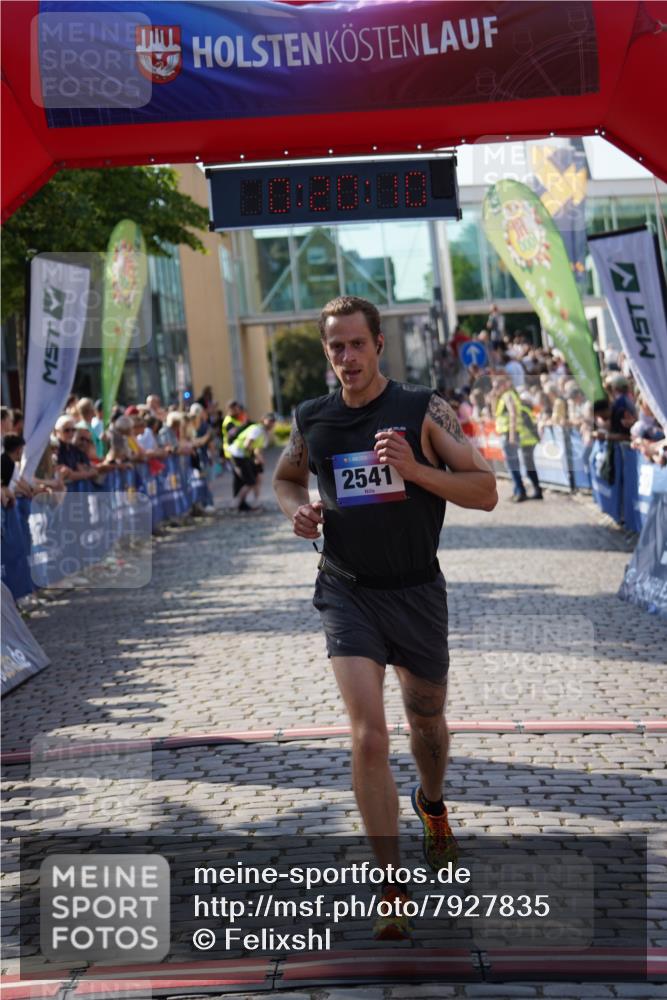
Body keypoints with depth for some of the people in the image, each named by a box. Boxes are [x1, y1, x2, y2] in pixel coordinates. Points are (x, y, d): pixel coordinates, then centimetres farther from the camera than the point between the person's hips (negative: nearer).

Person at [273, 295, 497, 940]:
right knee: (368, 737, -15)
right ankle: (392, 890, -9)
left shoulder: (423, 410, -7)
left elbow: (485, 491, -9)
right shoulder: (311, 420, 1)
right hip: (347, 592, 0)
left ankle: (431, 804, 54)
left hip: (417, 591, 0)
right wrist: (298, 512, -1)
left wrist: (416, 470, -23)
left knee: (426, 721, 20)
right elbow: (285, 477, 21)